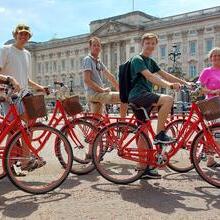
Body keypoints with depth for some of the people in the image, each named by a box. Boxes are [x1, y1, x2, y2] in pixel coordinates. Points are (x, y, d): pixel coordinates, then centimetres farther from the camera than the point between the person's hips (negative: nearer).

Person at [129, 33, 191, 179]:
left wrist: (185, 82, 6)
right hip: (138, 95, -9)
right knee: (168, 99, -27)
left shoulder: (150, 61, 21)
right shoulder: (137, 59, -7)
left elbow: (164, 74, 16)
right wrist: (169, 85, -35)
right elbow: (150, 76, -22)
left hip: (145, 97, 9)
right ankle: (160, 135, -18)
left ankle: (143, 168, 13)